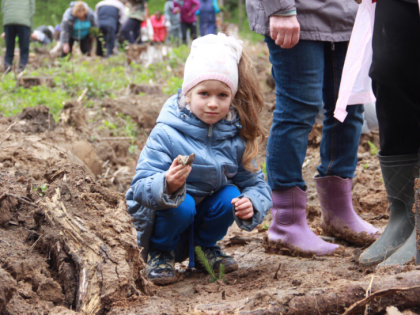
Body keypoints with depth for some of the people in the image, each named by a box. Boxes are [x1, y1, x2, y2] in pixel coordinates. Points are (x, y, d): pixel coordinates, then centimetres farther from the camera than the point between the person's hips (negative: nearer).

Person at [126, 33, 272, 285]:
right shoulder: (166, 134, -21)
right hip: (167, 216, -4)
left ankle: (207, 246, 6)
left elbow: (256, 183, -4)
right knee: (181, 205, -34)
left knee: (231, 196, -23)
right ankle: (160, 253, -3)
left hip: (206, 215, 4)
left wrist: (252, 204, -29)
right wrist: (167, 185, -50)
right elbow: (140, 187, -26)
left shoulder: (236, 137, -9)